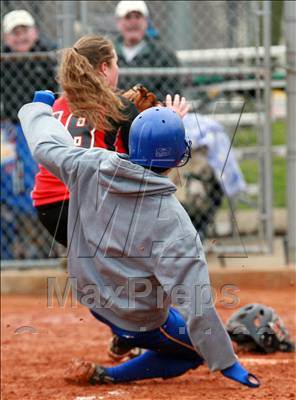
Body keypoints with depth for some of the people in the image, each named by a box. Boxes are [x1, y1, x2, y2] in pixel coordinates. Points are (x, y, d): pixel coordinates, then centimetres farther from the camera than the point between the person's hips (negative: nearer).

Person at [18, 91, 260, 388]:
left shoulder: (90, 167, -19)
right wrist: (226, 363, -22)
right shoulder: (172, 220, -31)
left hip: (91, 296, 7)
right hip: (139, 324, -6)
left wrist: (39, 106, 24)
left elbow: (46, 146, 2)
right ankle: (107, 376, 8)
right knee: (198, 347, 17)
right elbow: (195, 301, -30)